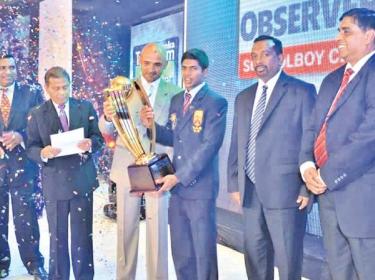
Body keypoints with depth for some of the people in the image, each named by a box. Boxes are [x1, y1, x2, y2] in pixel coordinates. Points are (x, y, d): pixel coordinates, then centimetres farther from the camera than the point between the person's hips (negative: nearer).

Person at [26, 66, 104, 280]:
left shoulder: (86, 107, 3)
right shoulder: (37, 115, 0)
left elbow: (99, 137, 2)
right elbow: (31, 148, -1)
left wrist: (90, 144, -20)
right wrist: (43, 153, -23)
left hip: (82, 180, 0)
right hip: (54, 183, 0)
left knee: (83, 234, 7)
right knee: (57, 236, 12)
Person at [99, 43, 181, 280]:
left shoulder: (174, 92, 0)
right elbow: (107, 130, -3)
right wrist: (107, 117, -23)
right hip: (127, 168, 1)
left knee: (158, 229, 4)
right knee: (126, 228, 9)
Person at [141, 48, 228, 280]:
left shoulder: (216, 102, -9)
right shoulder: (176, 100, 13)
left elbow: (210, 145, -17)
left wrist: (179, 176, -20)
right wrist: (151, 125, -4)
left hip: (200, 186, -6)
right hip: (177, 185, 7)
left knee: (203, 250, 4)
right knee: (180, 251, 15)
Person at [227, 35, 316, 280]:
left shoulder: (302, 91, -2)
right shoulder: (243, 98, 16)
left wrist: (307, 188, -11)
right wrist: (234, 183, 11)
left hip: (285, 189, -6)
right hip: (250, 191, 6)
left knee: (288, 258, 1)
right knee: (254, 256, 13)